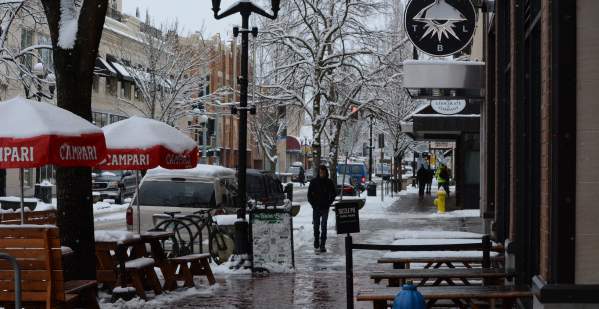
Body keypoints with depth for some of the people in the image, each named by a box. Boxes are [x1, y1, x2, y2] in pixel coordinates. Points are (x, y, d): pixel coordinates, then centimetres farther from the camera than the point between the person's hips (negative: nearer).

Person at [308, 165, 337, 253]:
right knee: (316, 226, 4)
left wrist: (329, 202, 2)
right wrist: (313, 204, -3)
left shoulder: (329, 182, 3)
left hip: (325, 207, 0)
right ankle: (316, 245, 12)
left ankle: (322, 245, -2)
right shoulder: (314, 182, 1)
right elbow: (309, 194, 5)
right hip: (316, 208, 0)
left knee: (324, 226, -4)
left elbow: (334, 193, 12)